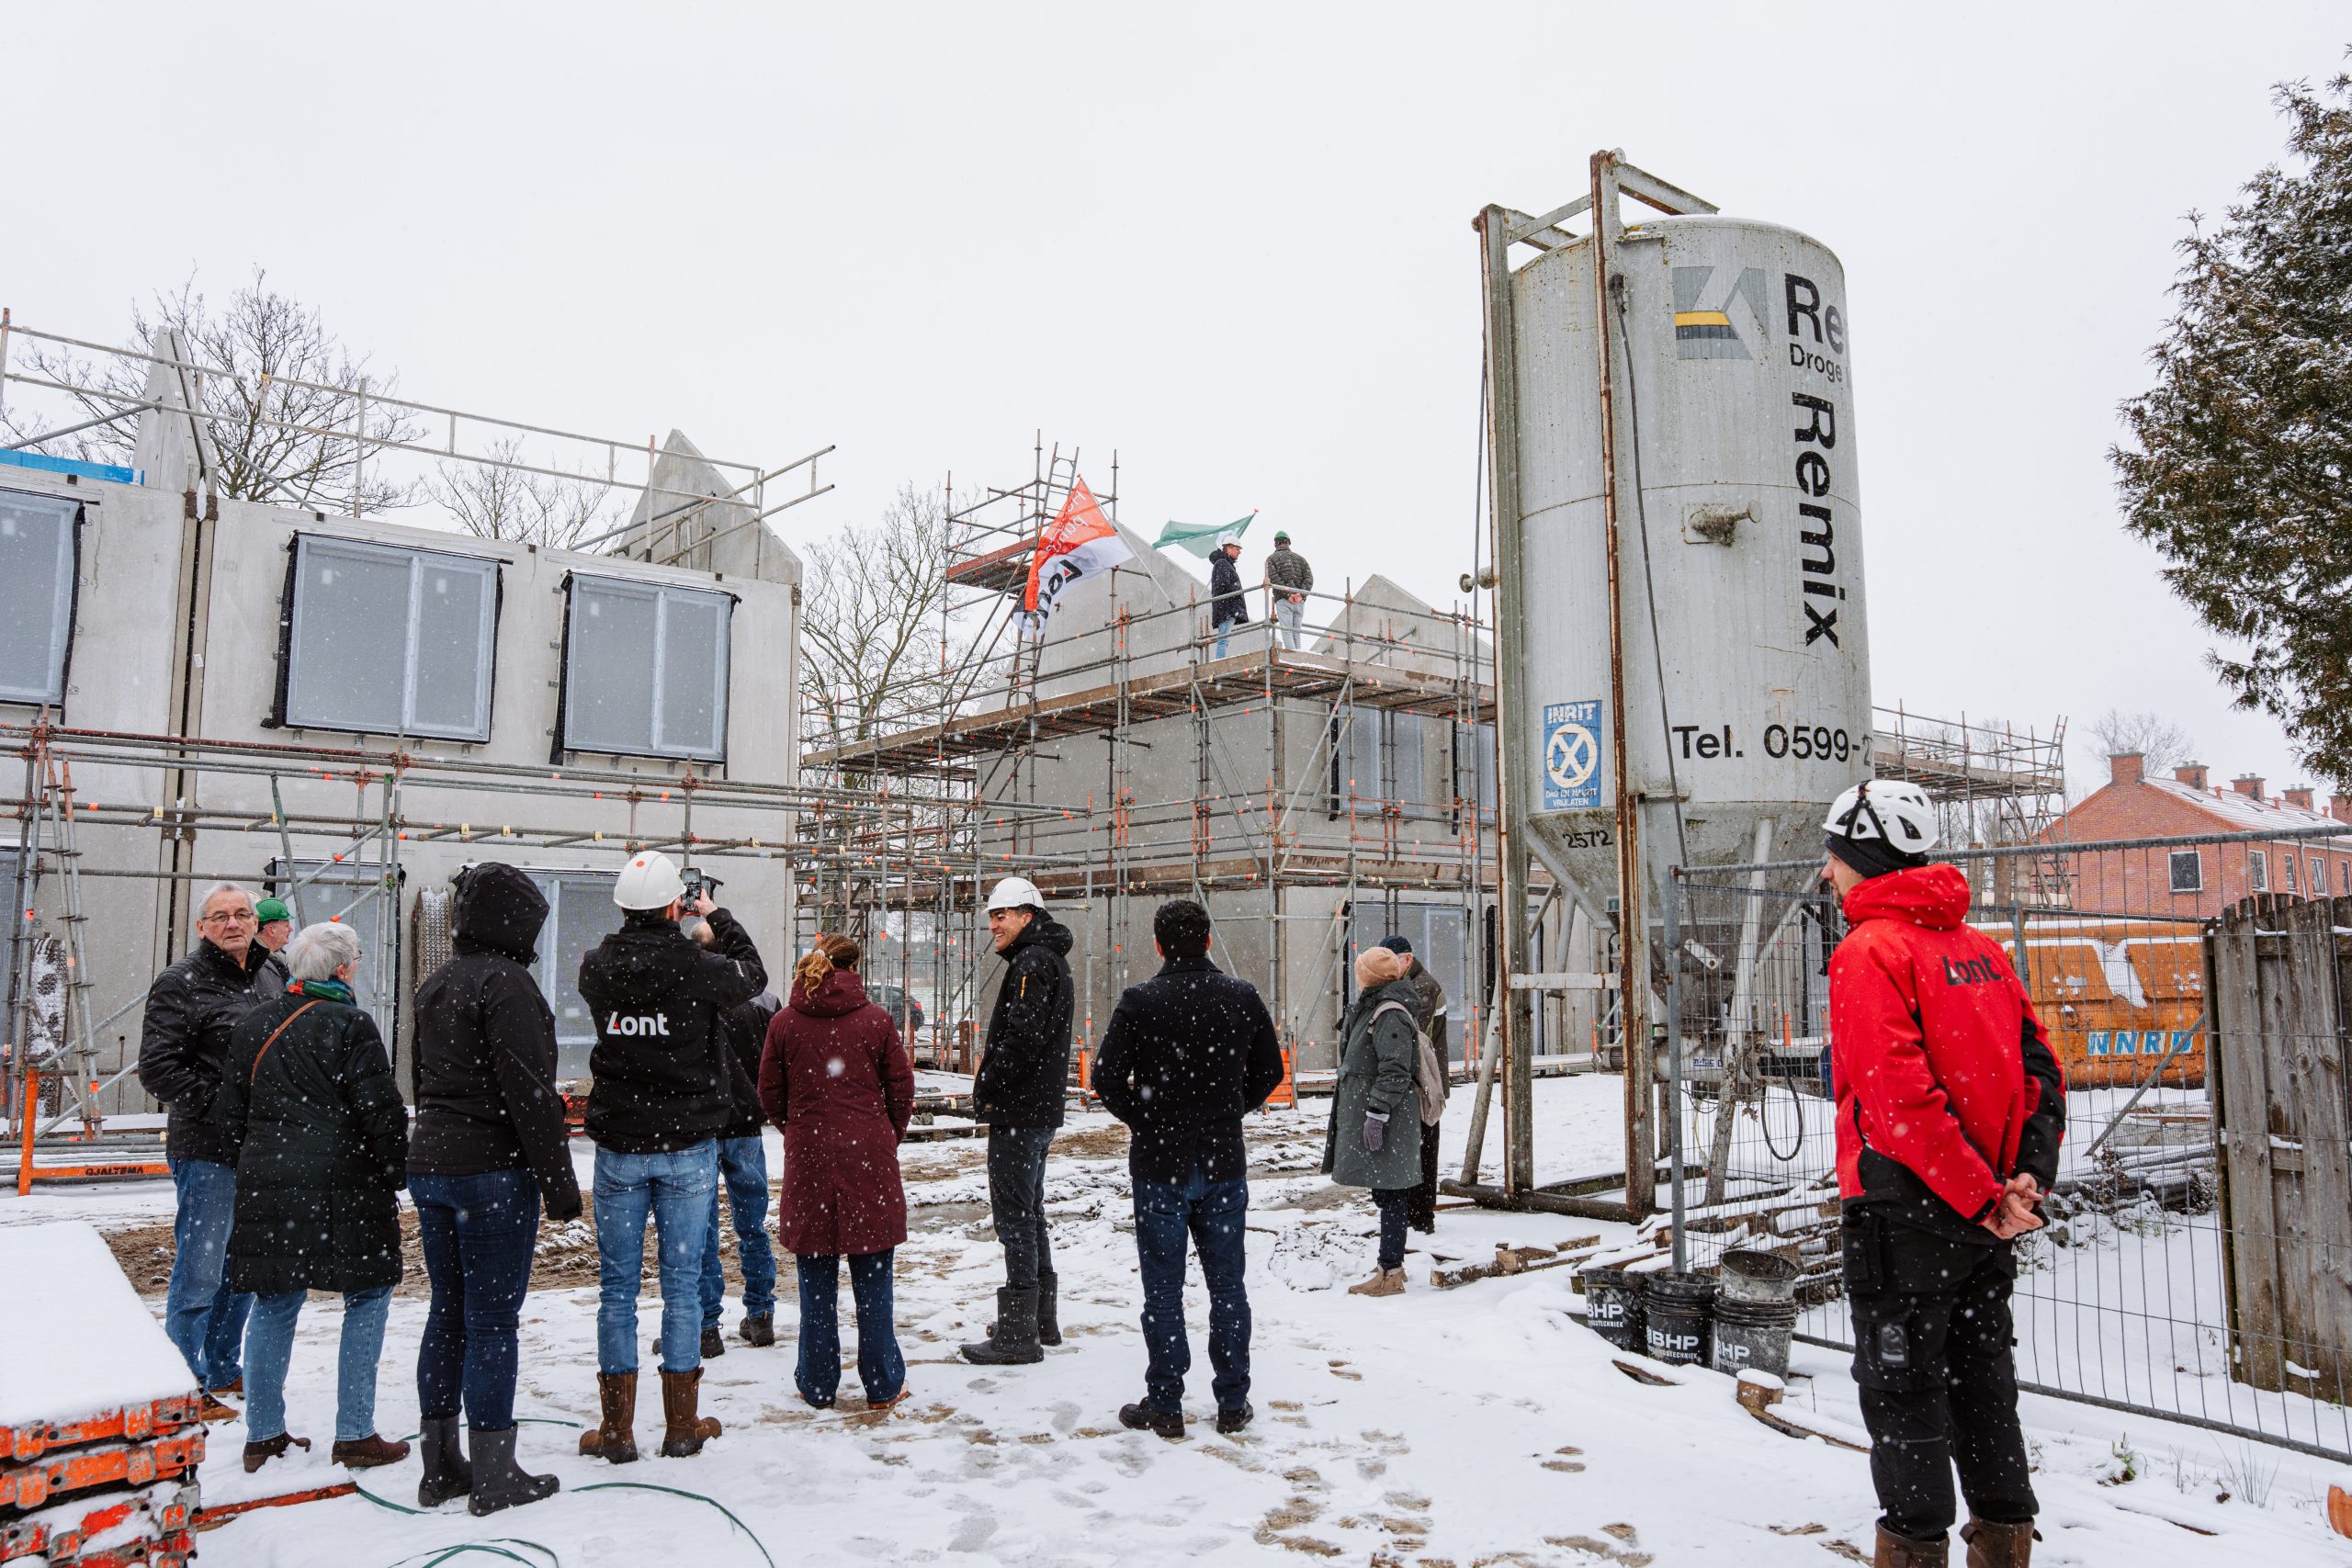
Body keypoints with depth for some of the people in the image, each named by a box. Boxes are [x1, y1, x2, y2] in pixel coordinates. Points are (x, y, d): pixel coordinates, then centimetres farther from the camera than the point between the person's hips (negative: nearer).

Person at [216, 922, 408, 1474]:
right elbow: (380, 1112, -12)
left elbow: (232, 1114, 16)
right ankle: (355, 1435, 5)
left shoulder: (253, 1025, 10)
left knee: (273, 1306, 14)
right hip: (344, 1186, -6)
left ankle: (263, 1435, 21)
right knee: (367, 1299, 4)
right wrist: (396, 1176, 1)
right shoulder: (350, 1025, -10)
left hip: (267, 1185, 6)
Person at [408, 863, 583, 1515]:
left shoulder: (433, 985, 13)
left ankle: (440, 1467, 23)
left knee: (446, 1314, 15)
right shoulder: (505, 983, -15)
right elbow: (529, 1093, -18)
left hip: (430, 1165, 8)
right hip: (493, 1171, -8)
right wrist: (559, 1183, -14)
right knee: (492, 1320, -1)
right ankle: (493, 1477, 7)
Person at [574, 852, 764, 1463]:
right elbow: (753, 976, 6)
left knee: (617, 1284, 10)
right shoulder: (696, 967, -15)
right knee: (682, 1281, 7)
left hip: (618, 1148, 2)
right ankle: (681, 1424, 16)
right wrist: (718, 917, 19)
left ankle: (617, 1428, 16)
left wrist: (646, 921, 21)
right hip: (688, 1146, -2)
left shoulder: (595, 968, -7)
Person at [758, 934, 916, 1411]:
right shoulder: (876, 1019, -5)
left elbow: (770, 1096, 5)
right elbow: (902, 1090, 0)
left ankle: (818, 1385, 19)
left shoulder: (784, 1023, -1)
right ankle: (883, 1387, 14)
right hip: (869, 1160, -1)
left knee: (816, 1283, 11)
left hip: (808, 1160, 1)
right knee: (873, 1281, 7)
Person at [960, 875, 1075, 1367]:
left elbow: (1023, 1038, -25)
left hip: (1018, 1111, -11)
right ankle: (1042, 1321, 27)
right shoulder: (1049, 959, 17)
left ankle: (1017, 1335, 0)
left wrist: (986, 1091, -13)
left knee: (1014, 1215, -5)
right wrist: (992, 1089, 14)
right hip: (1040, 1109, 11)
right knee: (1029, 1214, 18)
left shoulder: (1033, 963, -16)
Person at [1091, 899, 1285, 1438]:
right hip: (1225, 1163, 3)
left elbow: (1107, 1078, -13)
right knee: (1227, 1285, 13)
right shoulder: (1242, 997, -2)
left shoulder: (1139, 1002, -12)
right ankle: (1233, 1403, 20)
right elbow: (1270, 1070, 7)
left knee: (1163, 1289, 7)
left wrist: (1144, 1119, 3)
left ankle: (1164, 1406, 15)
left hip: (1159, 1164, -2)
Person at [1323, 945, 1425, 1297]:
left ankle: (1390, 1275, -1)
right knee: (1387, 1194, 16)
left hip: (1383, 1120, -10)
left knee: (1389, 1194, -5)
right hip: (1366, 1113, 10)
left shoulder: (1390, 1015, -17)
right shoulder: (1372, 1008, 15)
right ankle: (1392, 1264, 25)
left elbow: (1395, 1072, -22)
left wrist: (1376, 1113, -23)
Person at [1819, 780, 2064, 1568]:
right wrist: (2027, 1178, 1)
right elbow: (2040, 1067, 8)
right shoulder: (1978, 947, 10)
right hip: (1986, 1214, 8)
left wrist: (1980, 1197, -17)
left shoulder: (1870, 949, -15)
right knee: (1981, 1378, 19)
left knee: (1901, 1385, 4)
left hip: (1904, 1210, -8)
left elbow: (1899, 1095, -23)